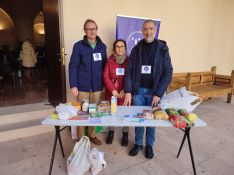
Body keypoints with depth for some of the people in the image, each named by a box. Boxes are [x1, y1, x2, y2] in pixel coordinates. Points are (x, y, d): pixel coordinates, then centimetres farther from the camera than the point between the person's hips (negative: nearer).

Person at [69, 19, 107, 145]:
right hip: (82, 86, -3)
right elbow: (73, 66, -5)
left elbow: (104, 66, 11)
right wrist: (73, 85, -11)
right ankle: (80, 139, 24)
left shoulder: (102, 46, 7)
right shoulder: (78, 46, -4)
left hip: (97, 86, 3)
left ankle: (92, 135, 32)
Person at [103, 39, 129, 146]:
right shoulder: (110, 60, 3)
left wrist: (124, 91, -13)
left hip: (124, 93, 0)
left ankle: (125, 134, 26)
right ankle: (111, 132, 33)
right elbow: (106, 76, -4)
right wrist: (113, 90, -14)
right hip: (111, 92, 1)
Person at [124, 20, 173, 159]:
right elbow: (129, 71, -1)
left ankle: (149, 145, 32)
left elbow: (168, 73, -6)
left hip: (154, 91, -1)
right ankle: (138, 143, 32)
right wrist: (128, 91, -9)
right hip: (138, 90, 2)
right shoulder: (136, 49, 2)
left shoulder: (162, 49, -3)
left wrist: (158, 94, -13)